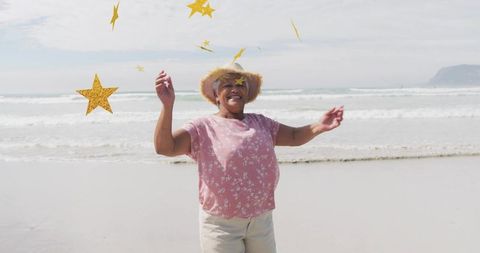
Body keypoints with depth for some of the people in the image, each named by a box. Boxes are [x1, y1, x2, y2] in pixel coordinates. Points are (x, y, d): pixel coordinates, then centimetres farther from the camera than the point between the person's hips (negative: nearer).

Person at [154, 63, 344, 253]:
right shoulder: (203, 127, -9)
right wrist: (168, 104, -34)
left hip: (261, 220, 5)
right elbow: (164, 147, -20)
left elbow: (294, 136, 10)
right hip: (221, 223, -4)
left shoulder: (260, 123, 8)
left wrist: (319, 126, -10)